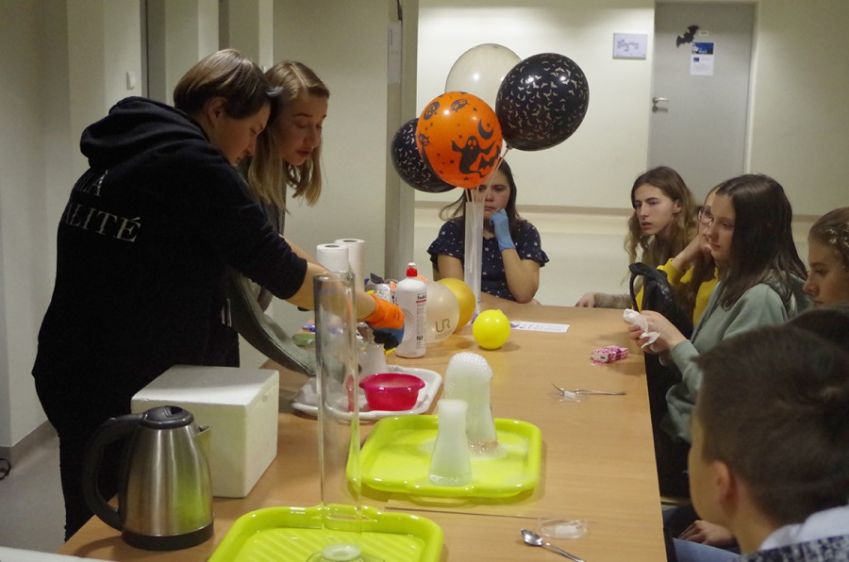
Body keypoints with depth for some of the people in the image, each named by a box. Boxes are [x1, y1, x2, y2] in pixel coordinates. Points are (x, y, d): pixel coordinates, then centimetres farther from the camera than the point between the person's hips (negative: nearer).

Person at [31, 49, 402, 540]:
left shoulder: (122, 155, 12)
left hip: (71, 373, 9)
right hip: (126, 389, -9)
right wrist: (374, 309, -2)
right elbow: (281, 272, -16)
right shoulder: (191, 163, -16)